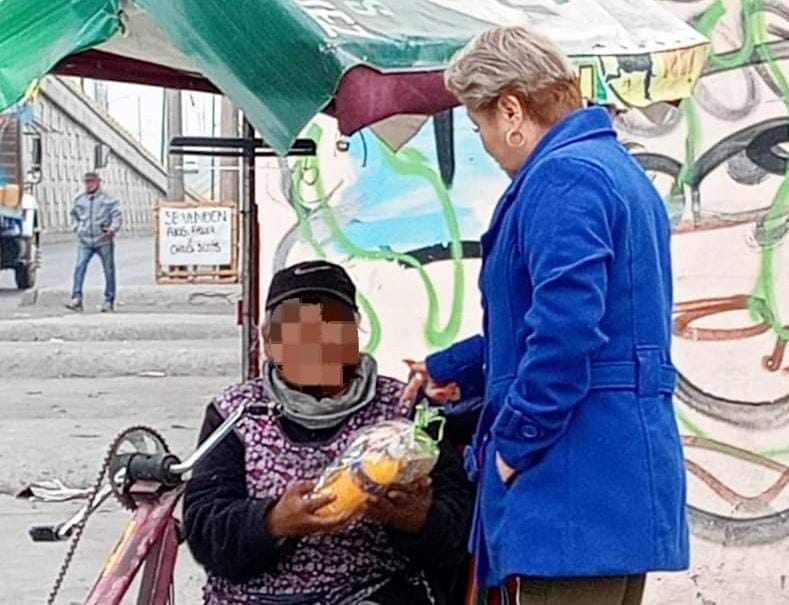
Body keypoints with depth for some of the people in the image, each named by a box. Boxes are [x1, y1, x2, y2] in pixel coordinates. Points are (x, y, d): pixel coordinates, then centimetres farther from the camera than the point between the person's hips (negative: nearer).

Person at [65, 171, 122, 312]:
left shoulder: (108, 199, -1)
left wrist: (113, 228, -21)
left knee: (109, 270, 3)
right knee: (79, 267, -13)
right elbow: (74, 215, 27)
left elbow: (117, 214, -6)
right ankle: (76, 299, -17)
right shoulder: (80, 199, 12)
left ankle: (109, 301, 13)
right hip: (85, 241, 3)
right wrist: (76, 228, 13)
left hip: (104, 241, -2)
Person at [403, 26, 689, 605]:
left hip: (577, 492, -10)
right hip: (623, 485, 10)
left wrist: (515, 441, -15)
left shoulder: (561, 176, -13)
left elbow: (566, 328, -25)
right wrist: (451, 370, 34)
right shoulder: (618, 170, 20)